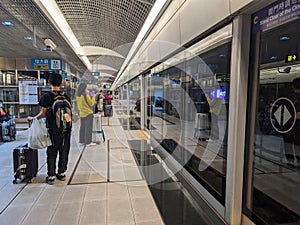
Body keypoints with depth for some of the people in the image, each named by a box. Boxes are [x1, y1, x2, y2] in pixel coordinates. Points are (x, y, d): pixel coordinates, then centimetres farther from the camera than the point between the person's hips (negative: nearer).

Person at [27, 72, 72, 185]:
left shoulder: (47, 96, -7)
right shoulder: (66, 96, 4)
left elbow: (43, 113, -5)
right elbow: (69, 112, 4)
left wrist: (32, 118, 10)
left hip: (54, 130, -3)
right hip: (66, 129, 3)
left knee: (52, 153, 8)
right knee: (64, 152, 13)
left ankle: (51, 176, 13)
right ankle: (62, 173, 24)